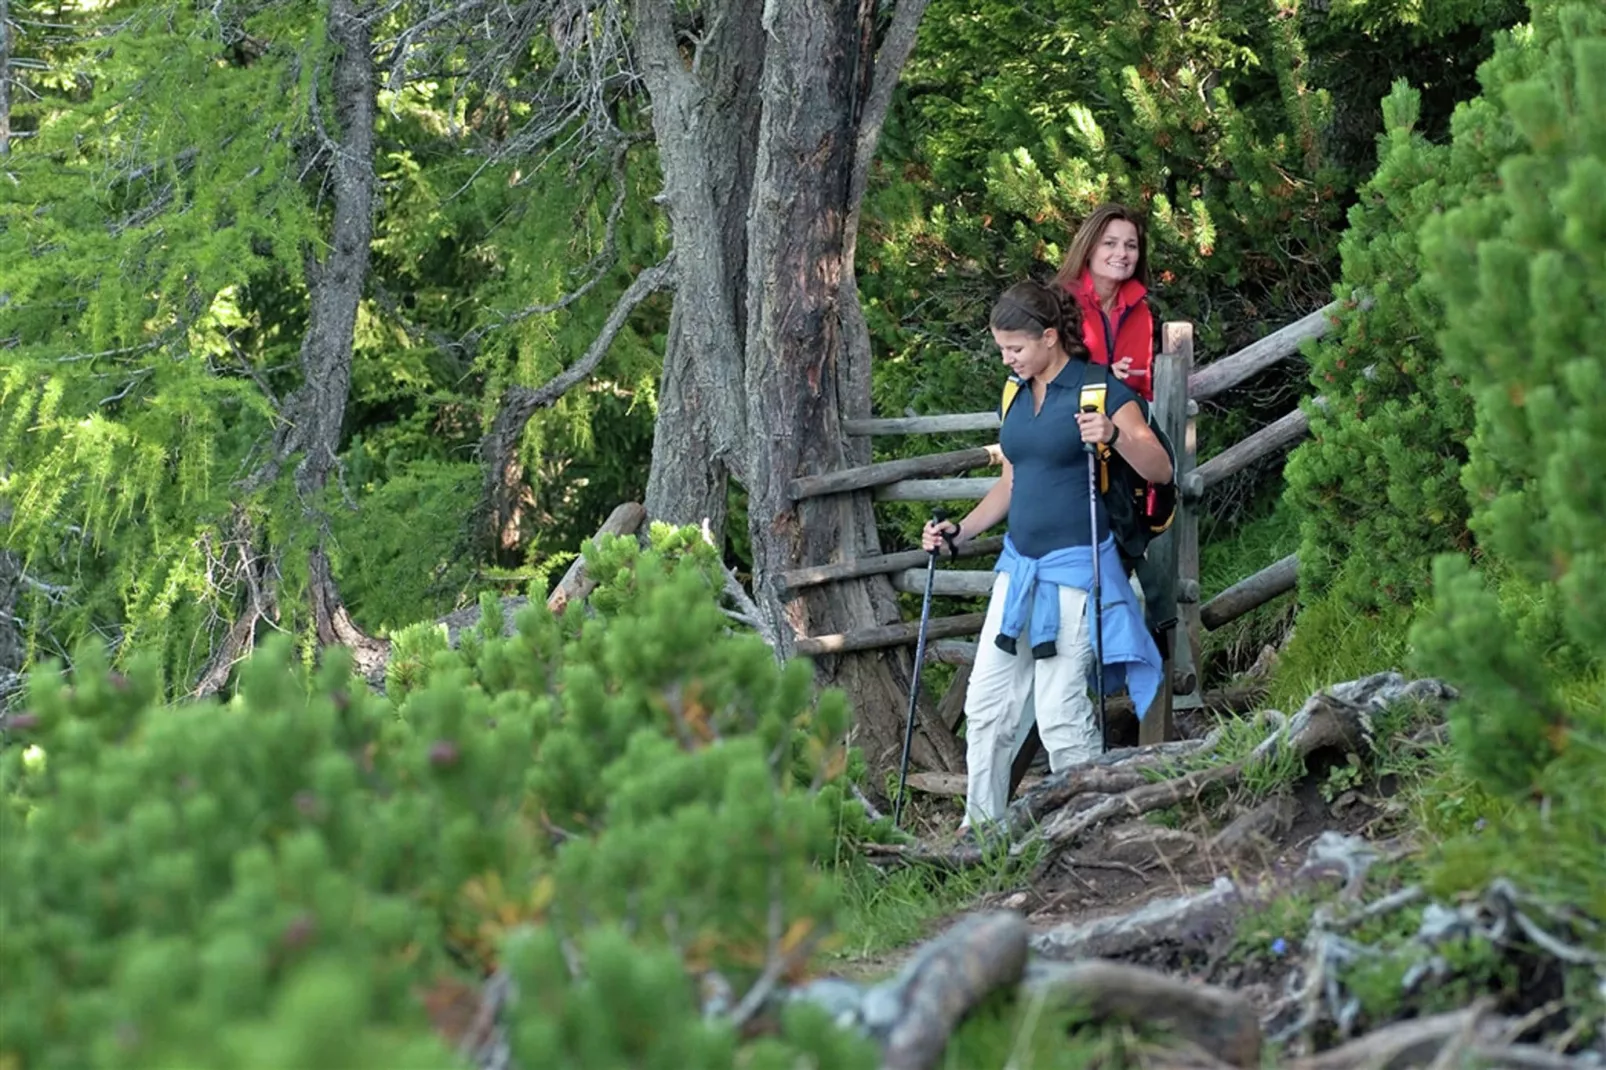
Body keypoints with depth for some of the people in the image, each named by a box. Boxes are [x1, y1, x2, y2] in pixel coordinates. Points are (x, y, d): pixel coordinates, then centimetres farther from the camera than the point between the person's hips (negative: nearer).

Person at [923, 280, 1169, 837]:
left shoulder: (1098, 388, -9)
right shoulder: (1017, 395, 13)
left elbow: (1160, 469, -13)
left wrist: (1115, 436, -31)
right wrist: (960, 531, 12)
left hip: (1074, 566, -8)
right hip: (1019, 565, 8)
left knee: (1060, 712, -9)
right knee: (986, 702, 7)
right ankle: (980, 826, 17)